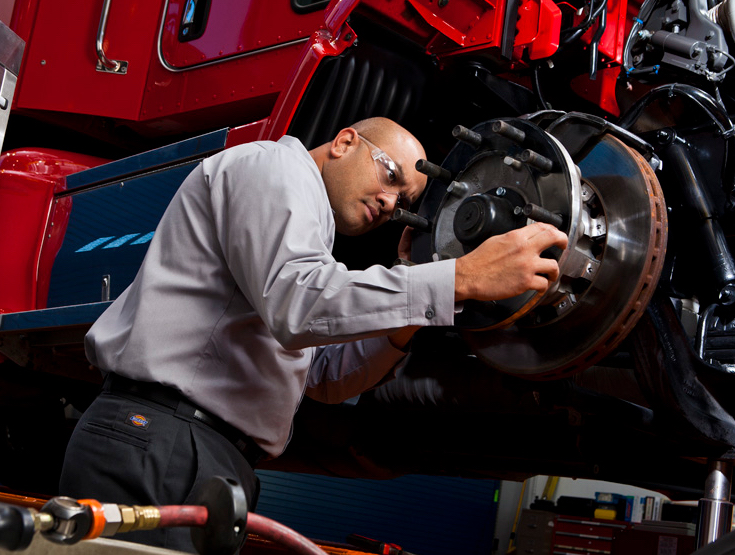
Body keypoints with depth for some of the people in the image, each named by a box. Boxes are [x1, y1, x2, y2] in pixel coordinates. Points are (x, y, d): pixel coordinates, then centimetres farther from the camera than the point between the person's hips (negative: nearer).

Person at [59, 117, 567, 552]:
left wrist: (408, 311, 9)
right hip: (159, 446, -10)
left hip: (218, 461, 10)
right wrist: (463, 278, -22)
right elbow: (296, 305, -21)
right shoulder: (276, 163, -1)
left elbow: (326, 378, 24)